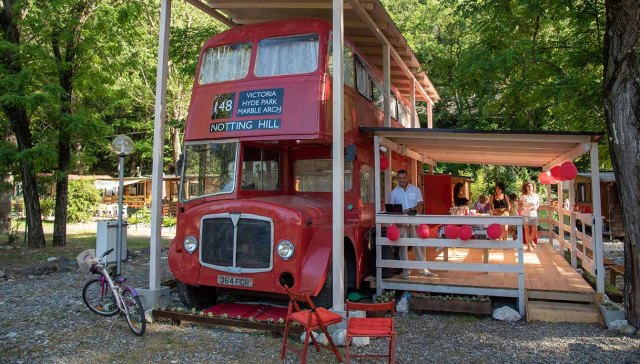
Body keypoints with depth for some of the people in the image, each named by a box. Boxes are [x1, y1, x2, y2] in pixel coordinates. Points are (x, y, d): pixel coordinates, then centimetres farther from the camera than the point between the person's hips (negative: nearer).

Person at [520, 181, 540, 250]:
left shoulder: (536, 196, 2)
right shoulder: (523, 196, -3)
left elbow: (538, 204, 15)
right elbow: (520, 204, 7)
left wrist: (536, 207, -6)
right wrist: (522, 207, -13)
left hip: (534, 215, 2)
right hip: (525, 215, -2)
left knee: (534, 230, 0)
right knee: (527, 230, -1)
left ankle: (531, 241, 31)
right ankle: (529, 245, 12)